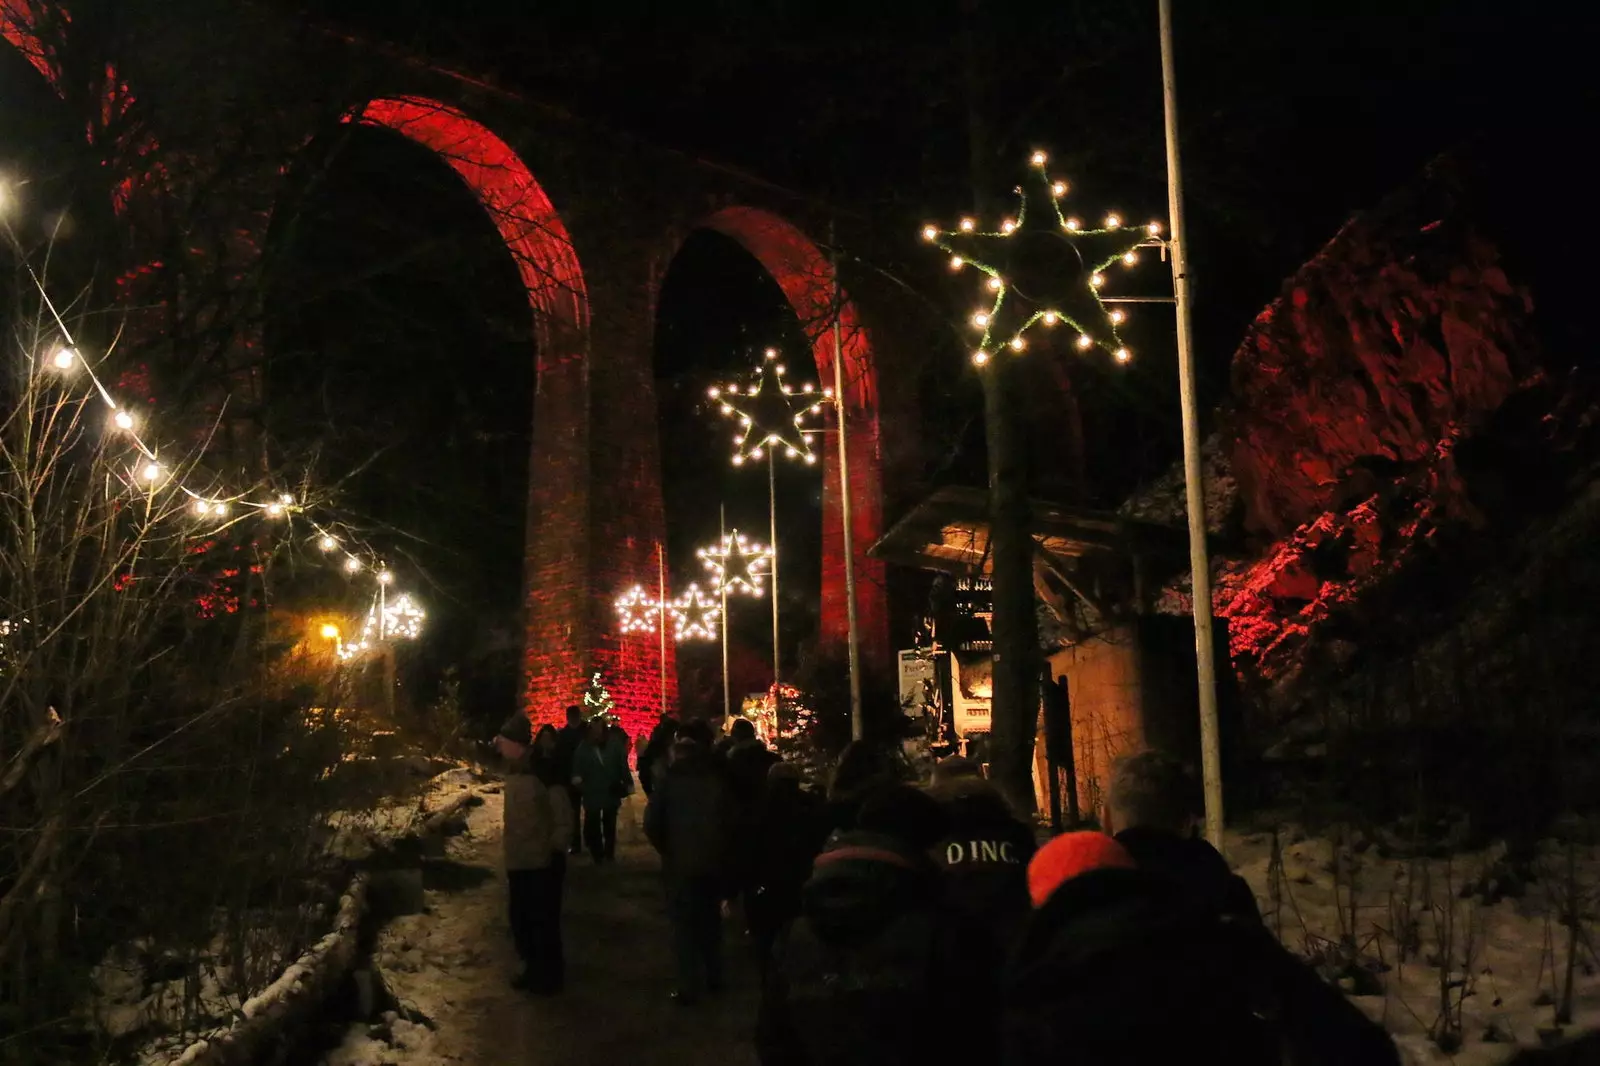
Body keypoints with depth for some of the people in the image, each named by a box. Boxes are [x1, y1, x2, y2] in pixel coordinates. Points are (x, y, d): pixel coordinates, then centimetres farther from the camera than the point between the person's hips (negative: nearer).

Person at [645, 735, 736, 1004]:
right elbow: (731, 819, 1)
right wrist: (722, 849, 10)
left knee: (684, 925, 4)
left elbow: (652, 823, -11)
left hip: (681, 862, -4)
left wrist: (666, 849, 3)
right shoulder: (717, 779, 3)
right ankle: (714, 979, 27)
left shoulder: (670, 780, -6)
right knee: (711, 919, 19)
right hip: (714, 861, 4)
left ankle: (690, 989, 4)